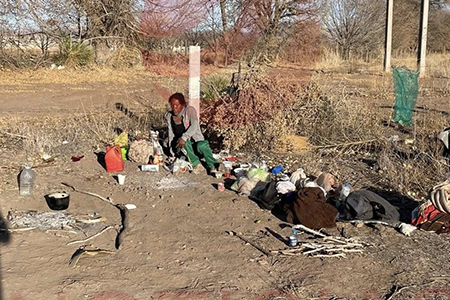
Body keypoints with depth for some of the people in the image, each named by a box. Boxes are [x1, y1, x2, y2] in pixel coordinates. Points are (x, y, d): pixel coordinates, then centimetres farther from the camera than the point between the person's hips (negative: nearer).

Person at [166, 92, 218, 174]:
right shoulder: (168, 116, 4)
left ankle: (213, 166, -36)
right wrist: (172, 152, 3)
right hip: (180, 147, 2)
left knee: (202, 145, -35)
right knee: (185, 142, -34)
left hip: (195, 142, -2)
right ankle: (196, 164, -34)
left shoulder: (189, 110, -8)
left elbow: (194, 126, -24)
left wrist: (184, 137, -38)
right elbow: (171, 134, 9)